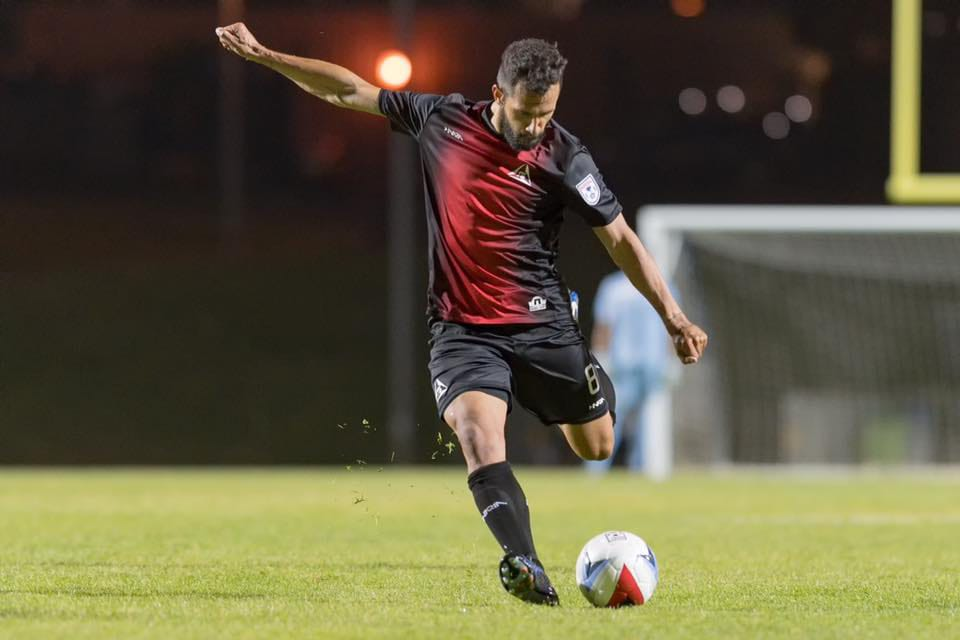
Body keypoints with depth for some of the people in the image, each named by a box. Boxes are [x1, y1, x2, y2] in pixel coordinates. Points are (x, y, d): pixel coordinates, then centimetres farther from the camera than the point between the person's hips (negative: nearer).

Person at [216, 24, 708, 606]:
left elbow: (620, 239, -5)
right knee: (478, 433, -26)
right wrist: (261, 54, 10)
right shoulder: (442, 120, -1)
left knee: (597, 447, 9)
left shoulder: (562, 157, -9)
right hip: (463, 331, 0)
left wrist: (674, 318, -10)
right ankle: (527, 567, -42)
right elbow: (348, 91, 9)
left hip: (543, 326, 0)